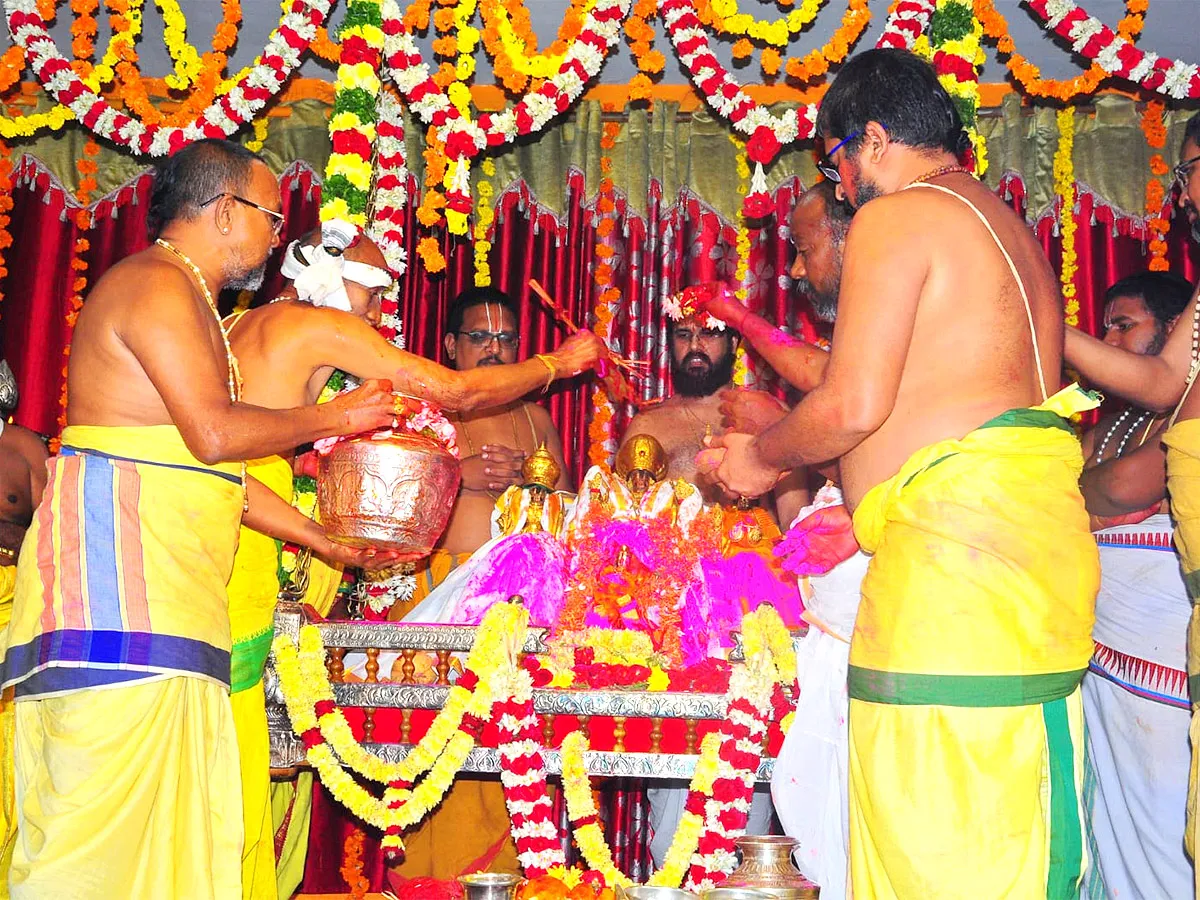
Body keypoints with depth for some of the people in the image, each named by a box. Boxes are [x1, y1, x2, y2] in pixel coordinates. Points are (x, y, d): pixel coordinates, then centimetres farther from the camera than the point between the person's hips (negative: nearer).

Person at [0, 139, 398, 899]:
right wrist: (336, 418, -3)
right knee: (109, 806, -11)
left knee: (174, 817, 7)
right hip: (118, 565, -10)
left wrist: (330, 540, 22)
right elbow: (214, 434, -17)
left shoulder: (190, 301, 25)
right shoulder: (156, 282, -6)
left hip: (170, 588, 10)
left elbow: (218, 475, 23)